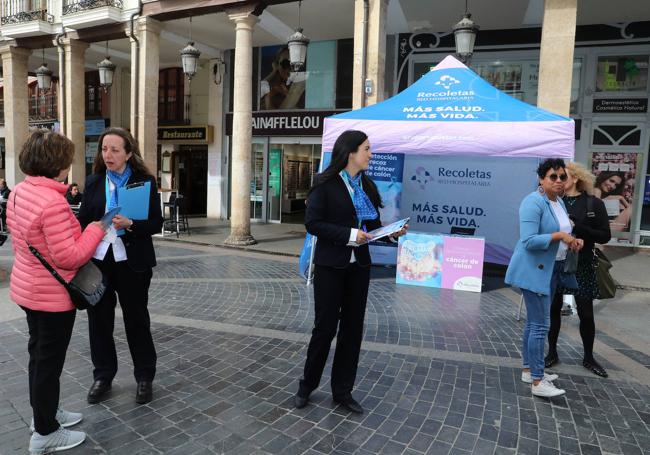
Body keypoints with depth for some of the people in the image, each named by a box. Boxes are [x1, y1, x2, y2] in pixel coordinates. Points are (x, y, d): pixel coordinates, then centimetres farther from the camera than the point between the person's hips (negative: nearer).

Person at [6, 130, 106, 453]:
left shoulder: (19, 191, 2)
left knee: (39, 354, 23)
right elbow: (69, 257, -27)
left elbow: (26, 239, 12)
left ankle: (44, 413, 41)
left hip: (27, 287, 9)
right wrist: (96, 229, -16)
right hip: (52, 296, -9)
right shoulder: (53, 201, -28)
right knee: (50, 361, 6)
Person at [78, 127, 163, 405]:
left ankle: (144, 377, 24)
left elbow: (156, 223, -6)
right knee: (99, 318, 12)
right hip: (98, 260, 3)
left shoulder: (145, 181, -4)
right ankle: (103, 376, 30)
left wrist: (130, 224, -23)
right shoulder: (93, 182, 6)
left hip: (132, 262, -3)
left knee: (136, 320, 8)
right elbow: (83, 219, 8)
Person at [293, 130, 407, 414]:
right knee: (326, 326, 3)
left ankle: (343, 391, 25)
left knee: (353, 328, 10)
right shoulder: (326, 184, -10)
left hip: (359, 265, 6)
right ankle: (307, 386, 26)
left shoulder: (367, 186, 8)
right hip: (330, 265, -5)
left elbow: (373, 224, 11)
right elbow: (312, 223, -15)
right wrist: (349, 235, -21)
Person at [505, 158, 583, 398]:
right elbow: (528, 241, -25)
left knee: (534, 322, 16)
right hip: (534, 270, -9)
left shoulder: (559, 202, 11)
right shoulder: (533, 202, -18)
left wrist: (572, 240, 3)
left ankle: (529, 369, 28)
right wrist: (560, 236, -23)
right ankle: (538, 382, 1)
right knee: (540, 325, -7)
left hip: (551, 269, 9)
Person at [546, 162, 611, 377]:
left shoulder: (594, 204, -2)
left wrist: (576, 228, -18)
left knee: (586, 313, 8)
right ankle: (552, 353, 24)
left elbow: (605, 236, -6)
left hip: (582, 265, 0)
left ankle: (588, 358, 26)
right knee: (553, 309, 8)